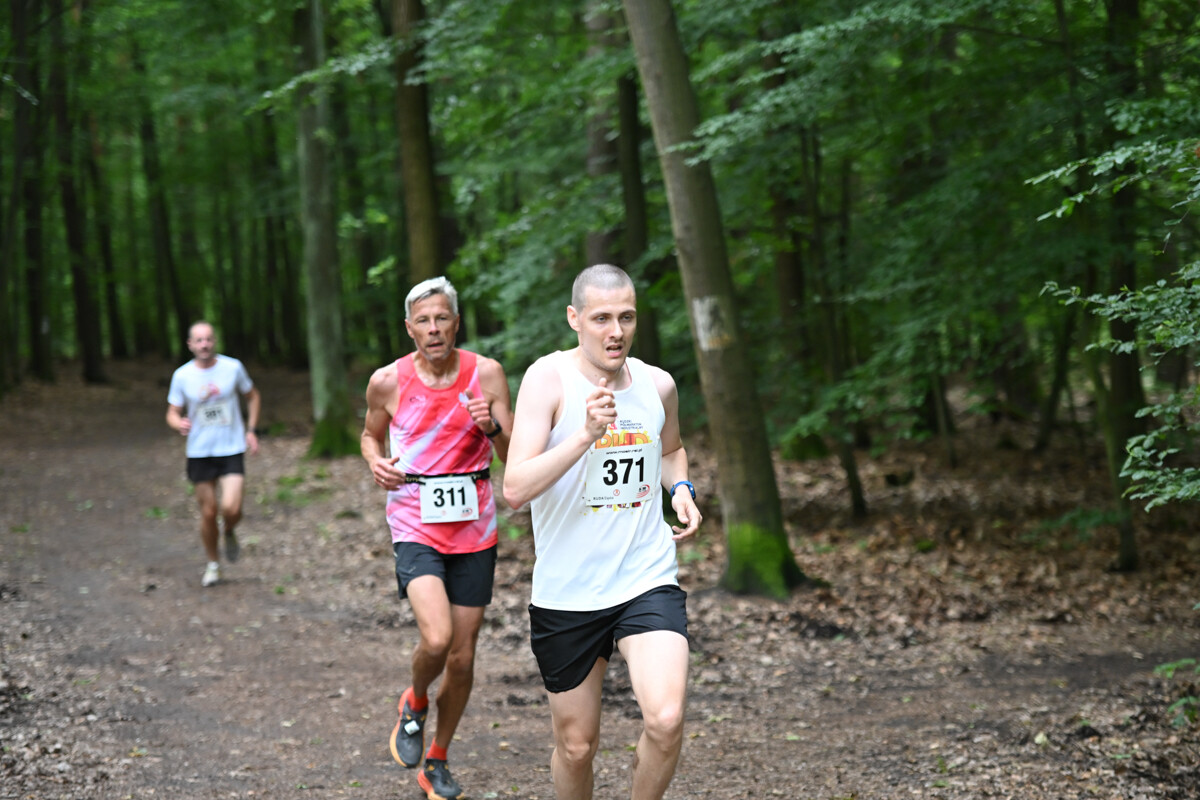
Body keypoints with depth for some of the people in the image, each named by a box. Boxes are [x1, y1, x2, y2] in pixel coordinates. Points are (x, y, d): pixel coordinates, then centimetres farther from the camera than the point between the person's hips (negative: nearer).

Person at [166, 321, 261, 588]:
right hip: (200, 453, 1)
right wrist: (179, 423, -20)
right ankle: (213, 564, 27)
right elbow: (172, 413, 4)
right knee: (208, 512, 5)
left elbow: (253, 396, 13)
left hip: (232, 449, -1)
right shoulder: (182, 376, -4)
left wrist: (251, 430, 5)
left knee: (231, 508, -17)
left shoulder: (233, 367, -4)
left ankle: (230, 532, 19)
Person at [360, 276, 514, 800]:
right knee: (436, 638, -24)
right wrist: (376, 464, -6)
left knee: (462, 659, 8)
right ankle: (414, 704, 11)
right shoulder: (388, 382, -5)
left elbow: (516, 458, -2)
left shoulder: (486, 374, -4)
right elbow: (371, 434, 15)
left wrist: (492, 427, -22)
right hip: (415, 526, -2)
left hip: (474, 529, 2)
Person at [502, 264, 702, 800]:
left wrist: (681, 488, 5)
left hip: (648, 580, 2)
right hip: (566, 592, -2)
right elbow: (515, 489, -21)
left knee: (665, 720, -19)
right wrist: (585, 434, -30)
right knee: (576, 745, 9)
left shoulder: (658, 385, 3)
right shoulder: (548, 379, -11)